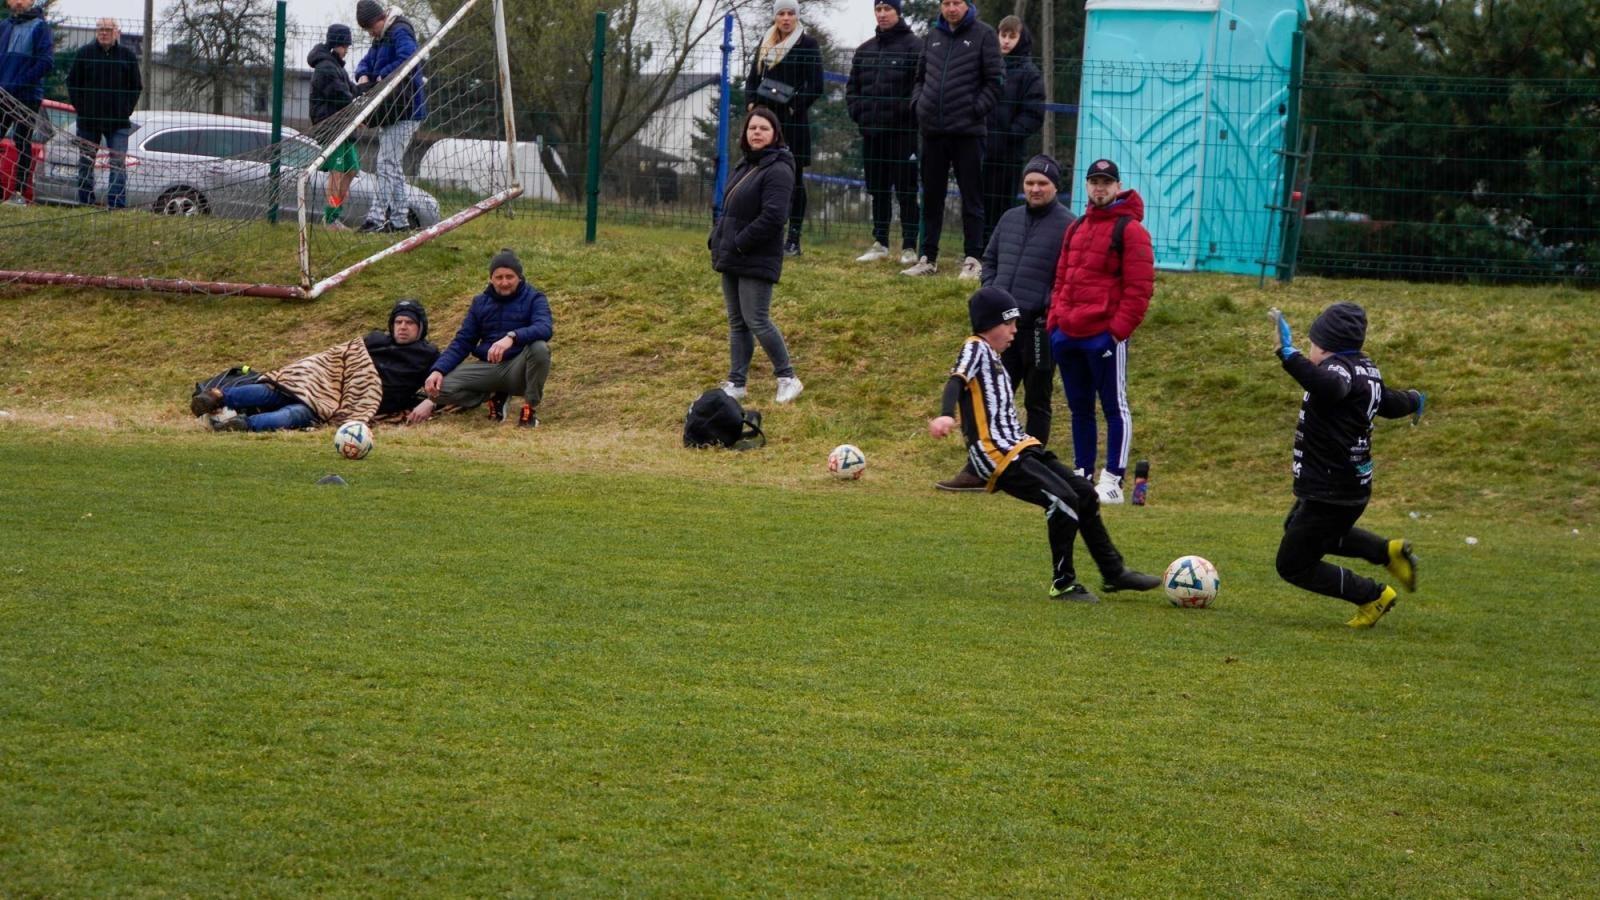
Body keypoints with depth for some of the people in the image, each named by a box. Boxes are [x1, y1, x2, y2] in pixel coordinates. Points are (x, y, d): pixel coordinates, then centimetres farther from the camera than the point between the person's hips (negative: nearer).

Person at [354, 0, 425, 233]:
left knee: (388, 165, -14)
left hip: (404, 111, -11)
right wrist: (363, 76, -3)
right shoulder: (380, 38, 18)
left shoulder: (400, 32, -13)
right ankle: (399, 220, 17)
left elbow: (408, 58, -30)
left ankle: (377, 216, -18)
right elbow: (366, 62, 21)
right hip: (390, 111, 11)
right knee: (393, 166, 13)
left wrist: (382, 76, -23)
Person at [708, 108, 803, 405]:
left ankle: (787, 379, 3)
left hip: (757, 261, -9)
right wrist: (716, 240, 6)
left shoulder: (777, 171, -14)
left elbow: (773, 216, -23)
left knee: (756, 321, -8)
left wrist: (738, 244, -20)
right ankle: (736, 384, 16)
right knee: (737, 322, 11)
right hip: (732, 259, 9)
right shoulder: (744, 167, 16)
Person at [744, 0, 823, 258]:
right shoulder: (766, 43, 14)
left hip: (793, 120, -5)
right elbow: (753, 77, 20)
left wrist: (794, 108, -12)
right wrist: (752, 103, 4)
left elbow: (816, 86, -6)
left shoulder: (807, 44, -3)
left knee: (794, 177, -3)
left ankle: (794, 240, -1)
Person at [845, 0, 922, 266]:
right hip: (872, 131, 6)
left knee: (906, 189, -4)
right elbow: (852, 86, 21)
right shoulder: (865, 50, 15)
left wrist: (906, 111, -16)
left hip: (902, 132, -6)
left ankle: (909, 246, -1)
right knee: (878, 189, 11)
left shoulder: (913, 46, -5)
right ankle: (880, 243, 18)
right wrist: (857, 111, 6)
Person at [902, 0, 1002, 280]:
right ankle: (928, 258, 16)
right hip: (932, 130, 5)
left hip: (967, 131, -5)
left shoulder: (983, 35, -2)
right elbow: (920, 76, 22)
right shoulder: (933, 37, 13)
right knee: (931, 196, 10)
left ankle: (973, 259, 2)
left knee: (971, 196, -1)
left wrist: (977, 109, -11)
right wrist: (918, 103, 6)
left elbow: (995, 80, -5)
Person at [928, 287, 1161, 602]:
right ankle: (1063, 582, -9)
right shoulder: (975, 349, -5)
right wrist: (946, 415, -43)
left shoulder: (993, 358, 23)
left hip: (1020, 449, 10)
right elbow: (957, 381, -25)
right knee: (1063, 499, -21)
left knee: (1084, 493, 10)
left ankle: (1113, 572, 19)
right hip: (997, 456, -10)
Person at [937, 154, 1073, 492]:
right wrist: (991, 293, 7)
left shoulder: (1067, 225, -8)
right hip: (1003, 324, 6)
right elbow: (989, 260, 22)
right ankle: (978, 470, 10)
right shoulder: (1010, 219, 13)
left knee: (1037, 402, 4)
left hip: (1040, 326, -6)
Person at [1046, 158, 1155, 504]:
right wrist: (1054, 322, 10)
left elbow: (1139, 287, -10)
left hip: (1104, 336, -7)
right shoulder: (1076, 228, 18)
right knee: (1079, 408, 11)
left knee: (1114, 407, -3)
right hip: (1067, 334, 7)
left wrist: (1118, 330, -16)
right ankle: (1082, 475, 18)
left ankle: (1113, 481, -3)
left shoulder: (1129, 229, -5)